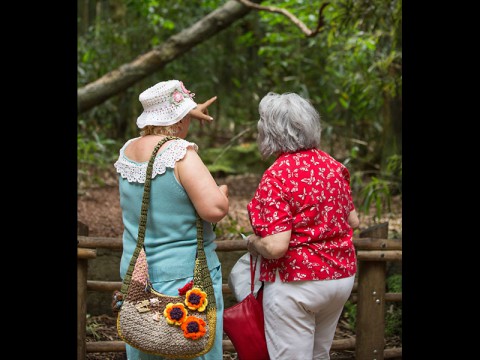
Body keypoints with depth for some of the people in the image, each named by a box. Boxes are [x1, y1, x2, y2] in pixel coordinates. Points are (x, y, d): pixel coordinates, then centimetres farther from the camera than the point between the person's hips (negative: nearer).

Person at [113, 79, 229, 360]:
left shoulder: (128, 150, 5)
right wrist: (223, 192, -2)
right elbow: (215, 209, -24)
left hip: (135, 273, 7)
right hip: (186, 275, -7)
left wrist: (188, 114, 41)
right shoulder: (181, 153, -17)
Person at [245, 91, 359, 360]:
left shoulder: (277, 177, -19)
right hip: (341, 276, 7)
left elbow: (276, 247, -24)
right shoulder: (333, 166, 3)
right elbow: (353, 221, 12)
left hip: (296, 284, -7)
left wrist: (253, 242, -5)